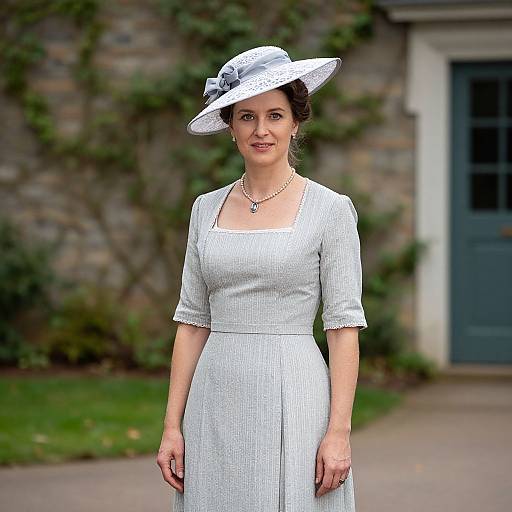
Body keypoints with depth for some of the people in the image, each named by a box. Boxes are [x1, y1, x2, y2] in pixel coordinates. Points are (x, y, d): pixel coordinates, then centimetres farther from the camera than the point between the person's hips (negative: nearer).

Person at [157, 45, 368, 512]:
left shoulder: (330, 210, -2)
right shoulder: (207, 209, 10)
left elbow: (344, 325, -5)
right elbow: (192, 321, 10)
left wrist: (339, 431, -12)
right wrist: (172, 425, 5)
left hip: (293, 402, -4)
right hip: (217, 404, 4)